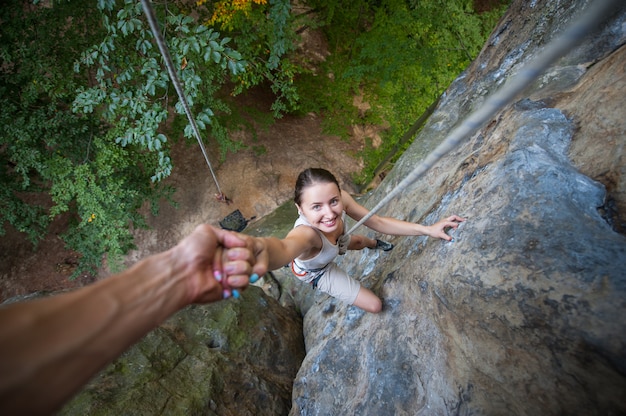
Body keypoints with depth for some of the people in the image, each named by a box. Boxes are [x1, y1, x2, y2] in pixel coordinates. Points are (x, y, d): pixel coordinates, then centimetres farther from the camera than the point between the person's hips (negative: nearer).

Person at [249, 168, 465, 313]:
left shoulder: (340, 198, -33)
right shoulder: (306, 233, -51)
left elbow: (378, 221, -23)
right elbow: (283, 247, -74)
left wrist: (427, 229, -28)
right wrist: (259, 249, -98)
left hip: (333, 245, 5)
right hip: (317, 272, -5)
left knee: (360, 241, 35)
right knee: (375, 306, 3)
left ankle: (375, 244, 73)